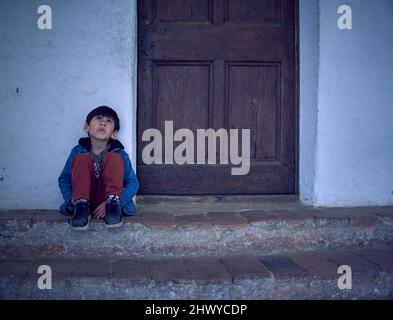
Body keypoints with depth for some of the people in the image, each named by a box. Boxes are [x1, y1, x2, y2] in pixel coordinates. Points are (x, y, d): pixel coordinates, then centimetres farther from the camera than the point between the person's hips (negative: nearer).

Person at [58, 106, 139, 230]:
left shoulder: (120, 155, 1)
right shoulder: (78, 151, 5)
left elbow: (133, 183, -2)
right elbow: (64, 178, 7)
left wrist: (114, 202, -18)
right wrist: (71, 198, -14)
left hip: (107, 201, -1)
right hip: (86, 200, 1)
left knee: (114, 158, -17)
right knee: (81, 159, -17)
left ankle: (113, 203, -24)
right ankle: (81, 205, -25)